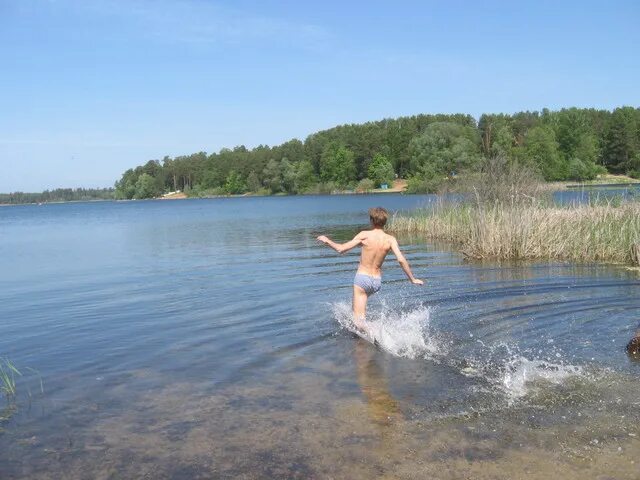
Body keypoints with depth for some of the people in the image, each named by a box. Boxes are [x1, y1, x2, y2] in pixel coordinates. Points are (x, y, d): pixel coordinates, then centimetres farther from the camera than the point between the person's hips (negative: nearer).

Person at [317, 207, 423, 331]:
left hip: (362, 278, -5)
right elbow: (401, 260, -13)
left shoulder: (364, 235, -12)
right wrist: (412, 279, -3)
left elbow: (340, 249, -10)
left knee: (359, 320, -5)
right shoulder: (390, 239, -6)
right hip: (377, 280, 5)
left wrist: (327, 240, 8)